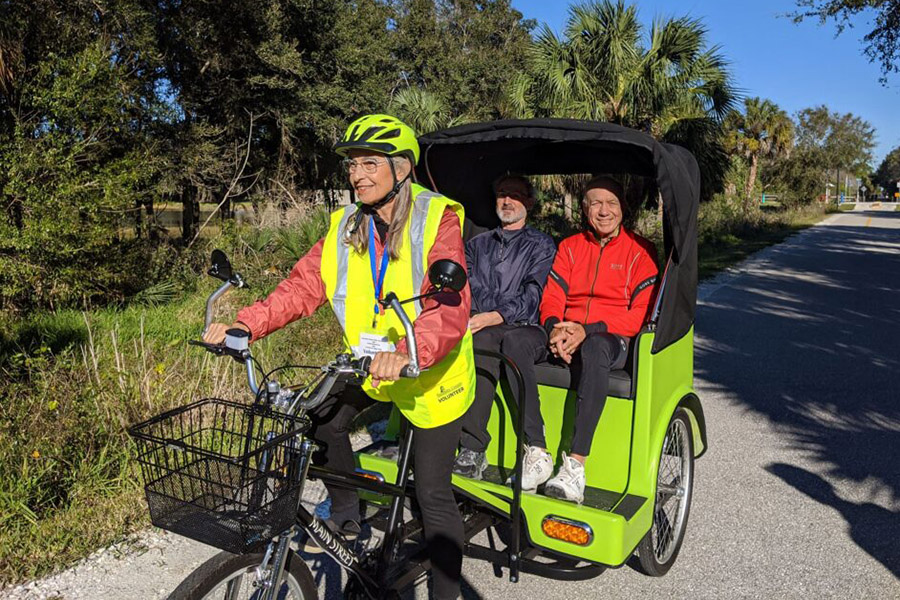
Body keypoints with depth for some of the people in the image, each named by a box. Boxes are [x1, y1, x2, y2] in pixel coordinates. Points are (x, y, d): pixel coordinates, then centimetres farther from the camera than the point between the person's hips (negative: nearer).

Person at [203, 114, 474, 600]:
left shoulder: (437, 221, -20)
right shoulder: (346, 227, -2)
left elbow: (450, 305, -33)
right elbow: (304, 285, -9)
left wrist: (407, 354, -51)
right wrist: (245, 325, -24)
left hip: (429, 372, -5)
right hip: (369, 361, 5)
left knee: (432, 495, 0)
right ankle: (346, 513, 19)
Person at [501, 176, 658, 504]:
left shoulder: (640, 251, 5)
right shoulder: (569, 246, 17)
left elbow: (641, 314, -5)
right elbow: (551, 298, 10)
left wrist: (588, 331, -18)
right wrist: (555, 327, -15)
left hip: (612, 339, -4)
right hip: (564, 333, 4)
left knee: (594, 349, -41)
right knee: (515, 342, -27)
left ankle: (575, 463, -40)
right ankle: (537, 453, -28)